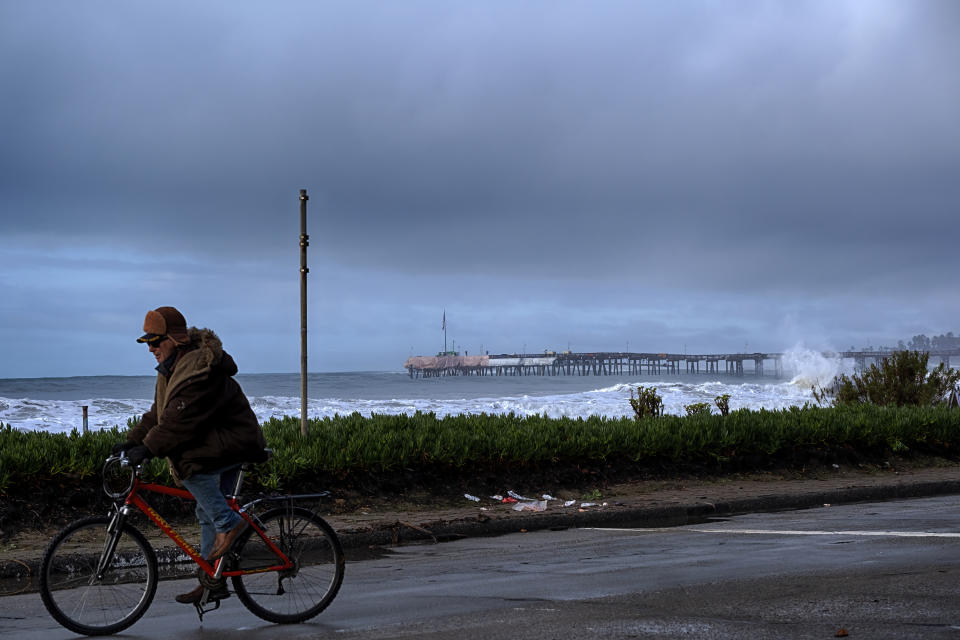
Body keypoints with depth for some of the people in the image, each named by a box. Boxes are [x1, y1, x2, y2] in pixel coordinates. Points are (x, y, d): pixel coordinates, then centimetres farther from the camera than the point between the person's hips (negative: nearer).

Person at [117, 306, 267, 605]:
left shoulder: (200, 368, -23)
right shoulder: (172, 368, 10)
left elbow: (181, 419, -31)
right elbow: (158, 414, 13)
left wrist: (148, 448, -33)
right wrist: (132, 440, 2)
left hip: (232, 443, -10)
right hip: (216, 445, 10)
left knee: (188, 465, -29)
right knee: (207, 513, 10)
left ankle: (229, 522, -17)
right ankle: (213, 583, 15)